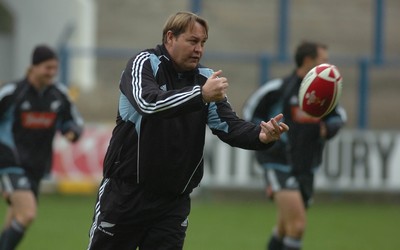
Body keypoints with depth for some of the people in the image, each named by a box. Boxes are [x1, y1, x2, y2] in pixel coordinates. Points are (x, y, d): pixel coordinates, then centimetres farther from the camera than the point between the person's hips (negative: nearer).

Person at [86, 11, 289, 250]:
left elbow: (230, 125, -4)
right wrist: (201, 95, -40)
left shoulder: (206, 78, 4)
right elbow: (148, 103, -29)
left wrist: (260, 136, -26)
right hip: (125, 193, -4)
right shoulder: (144, 64, -9)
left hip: (173, 201, 4)